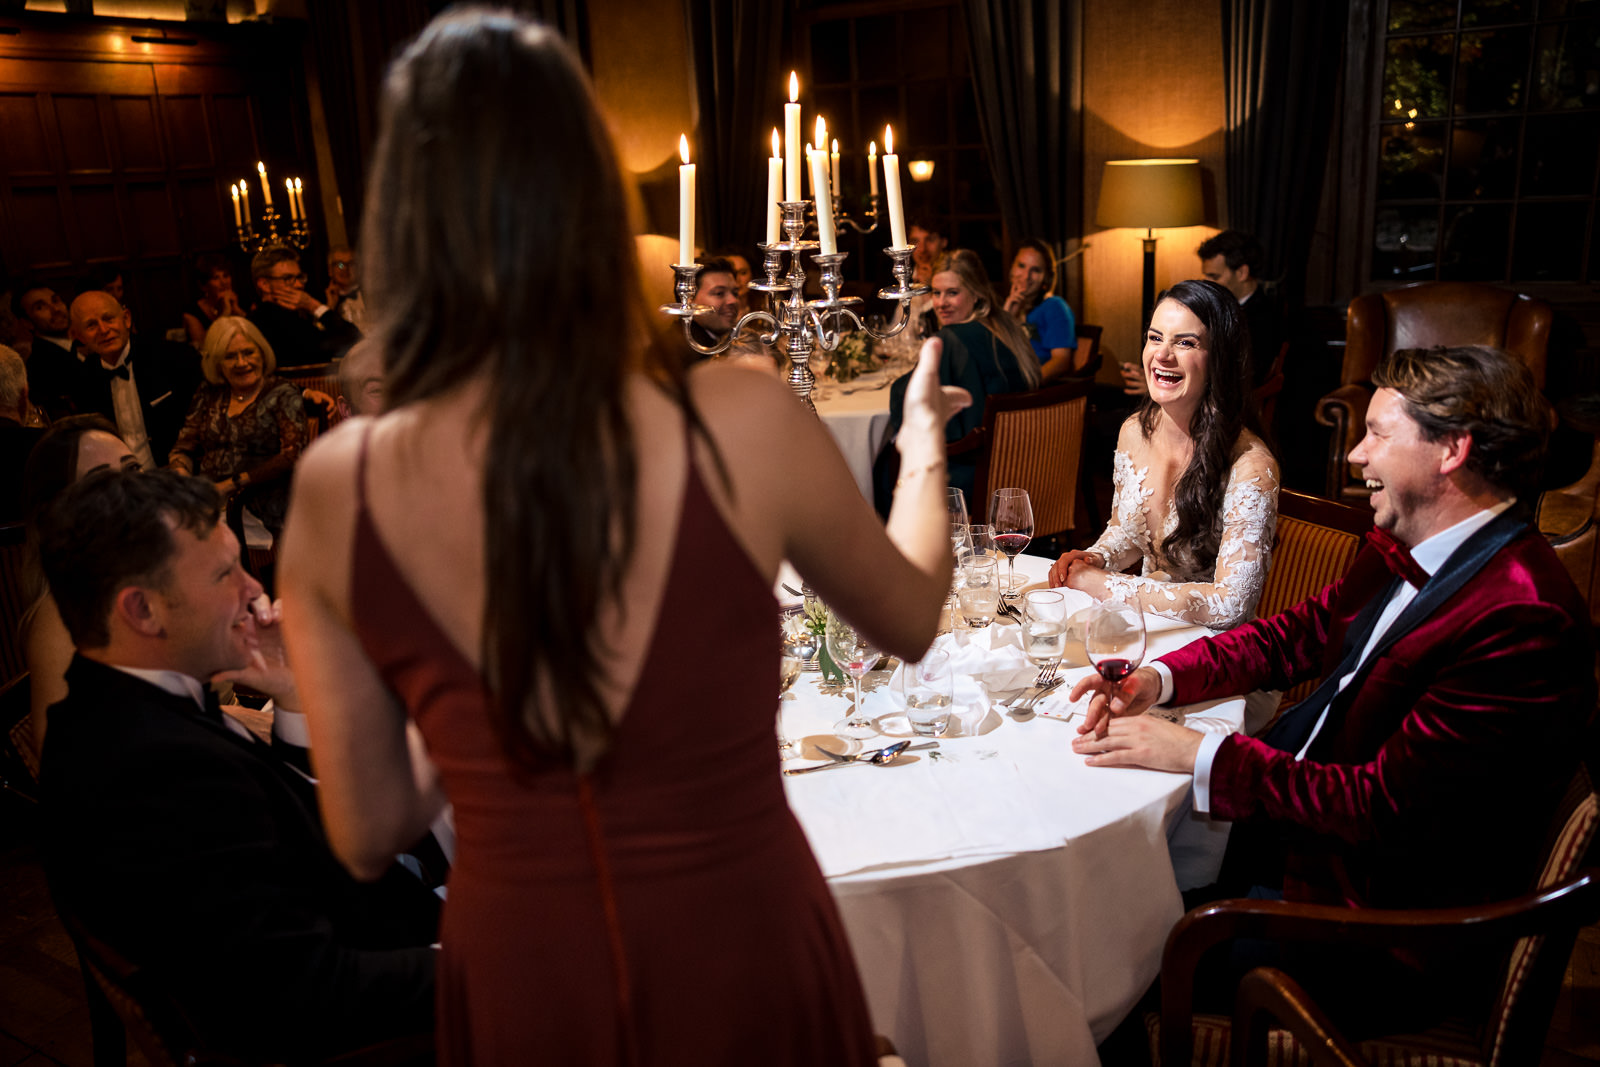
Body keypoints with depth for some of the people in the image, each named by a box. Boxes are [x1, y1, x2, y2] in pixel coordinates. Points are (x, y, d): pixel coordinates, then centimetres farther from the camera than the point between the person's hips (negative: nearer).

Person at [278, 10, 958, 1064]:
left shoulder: (336, 489, -15)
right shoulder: (744, 424, -21)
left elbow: (368, 834, -3)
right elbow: (910, 618, 1)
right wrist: (924, 441, 18)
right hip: (744, 976, -1)